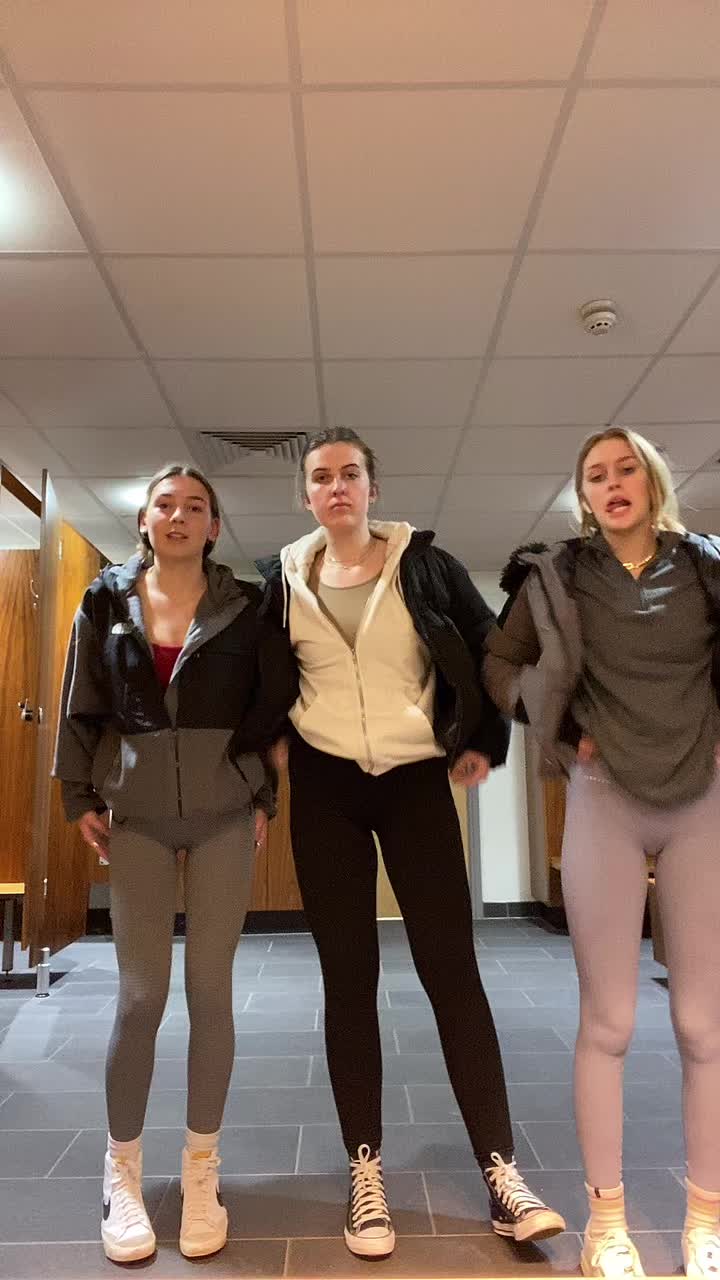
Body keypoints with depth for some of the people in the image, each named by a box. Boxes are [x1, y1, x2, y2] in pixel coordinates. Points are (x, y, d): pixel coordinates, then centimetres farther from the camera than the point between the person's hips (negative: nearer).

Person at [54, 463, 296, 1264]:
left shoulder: (246, 606, 1)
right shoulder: (107, 601, 4)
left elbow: (279, 705, 2)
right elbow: (81, 706, 6)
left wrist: (267, 796, 0)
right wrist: (80, 797, 4)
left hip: (225, 812, 0)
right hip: (135, 813, 0)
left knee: (210, 987, 5)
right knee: (141, 994, 2)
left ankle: (201, 1167, 24)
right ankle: (121, 1169, 24)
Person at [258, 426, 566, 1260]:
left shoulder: (422, 562, -1)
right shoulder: (282, 578, 3)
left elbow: (490, 649, 5)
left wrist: (485, 742, 4)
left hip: (417, 782, -1)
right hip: (324, 790, 1)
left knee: (451, 968, 0)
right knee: (348, 977, 6)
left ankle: (500, 1170, 12)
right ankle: (365, 1171, 20)